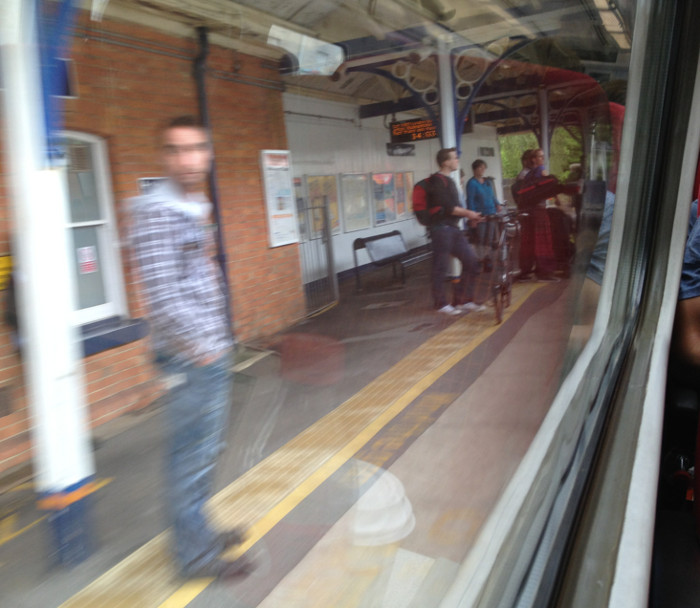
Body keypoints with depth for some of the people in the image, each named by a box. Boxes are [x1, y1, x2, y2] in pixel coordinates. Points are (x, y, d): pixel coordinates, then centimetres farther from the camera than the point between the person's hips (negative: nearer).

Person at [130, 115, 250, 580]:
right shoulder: (155, 210, -17)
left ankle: (200, 533, 38)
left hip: (212, 352, 9)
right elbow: (162, 294, -23)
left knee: (206, 450, 20)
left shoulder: (196, 208, 12)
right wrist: (199, 348, -16)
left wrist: (221, 340, 15)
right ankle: (195, 555, 23)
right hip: (191, 357, -9)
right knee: (192, 454, 4)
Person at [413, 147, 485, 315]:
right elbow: (446, 207, -18)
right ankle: (441, 305, 9)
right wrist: (468, 213, -9)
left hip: (453, 228, 9)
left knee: (471, 262, 7)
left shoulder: (448, 180, 19)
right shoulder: (437, 180, -10)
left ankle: (463, 301, 15)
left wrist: (470, 214, 12)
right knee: (441, 268, -2)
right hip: (441, 228, -9)